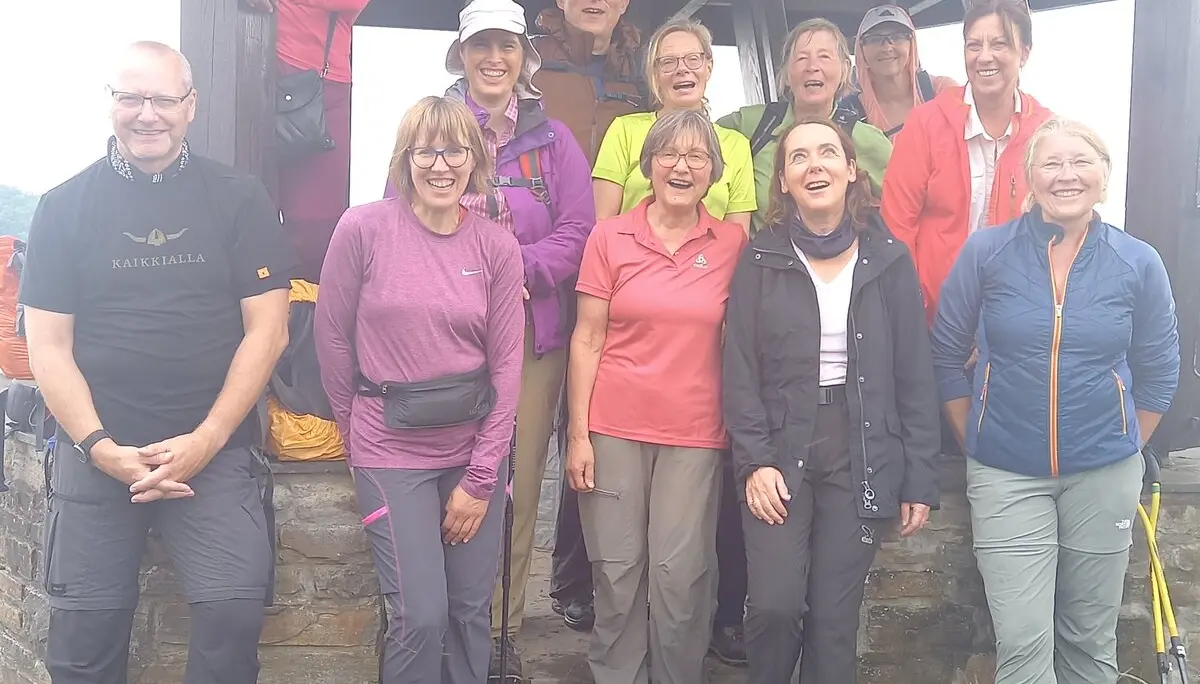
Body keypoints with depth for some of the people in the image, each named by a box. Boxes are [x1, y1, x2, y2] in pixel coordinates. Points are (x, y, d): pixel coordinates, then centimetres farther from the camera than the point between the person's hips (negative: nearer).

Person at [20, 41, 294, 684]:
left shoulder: (239, 200, 3)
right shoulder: (63, 207, 5)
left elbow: (266, 330, -1)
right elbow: (48, 345, 3)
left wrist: (206, 440, -9)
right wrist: (101, 448, -9)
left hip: (215, 450, -1)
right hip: (94, 453, 1)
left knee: (234, 609, -17)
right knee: (84, 630, 0)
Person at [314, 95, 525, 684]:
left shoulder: (497, 246, 0)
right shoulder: (362, 229, -7)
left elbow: (506, 364, 0)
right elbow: (332, 339, 1)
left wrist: (480, 479, -3)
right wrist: (359, 432, 8)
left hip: (473, 450, 3)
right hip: (393, 452, -3)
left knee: (471, 614, 9)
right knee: (421, 618, -7)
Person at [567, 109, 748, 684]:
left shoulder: (733, 243, 3)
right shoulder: (610, 238, 1)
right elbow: (587, 340, 1)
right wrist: (578, 435, -3)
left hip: (695, 435, 0)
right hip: (614, 429, 0)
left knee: (681, 577, 1)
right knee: (617, 574, 5)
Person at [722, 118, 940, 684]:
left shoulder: (890, 261, 3)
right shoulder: (761, 260, 3)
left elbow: (915, 377, 3)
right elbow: (740, 372, 0)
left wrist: (920, 479, -1)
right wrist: (754, 461, -11)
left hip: (862, 455, 1)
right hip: (780, 451, 0)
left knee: (835, 616, 2)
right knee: (774, 605, -10)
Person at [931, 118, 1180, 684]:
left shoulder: (1138, 263, -3)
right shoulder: (986, 252, -6)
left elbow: (1158, 369, 9)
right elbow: (946, 352, 2)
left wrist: (1125, 450, 10)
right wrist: (975, 441, 4)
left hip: (1103, 475, 2)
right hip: (1006, 474, -1)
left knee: (1090, 637, 14)